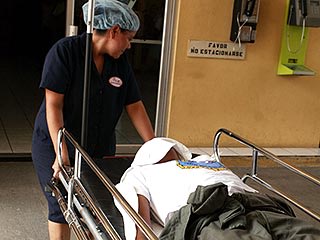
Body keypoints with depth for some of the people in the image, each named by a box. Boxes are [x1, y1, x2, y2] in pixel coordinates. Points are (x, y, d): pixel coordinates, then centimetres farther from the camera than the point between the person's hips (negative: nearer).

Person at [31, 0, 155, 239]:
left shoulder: (120, 61, 0)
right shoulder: (65, 51, -16)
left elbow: (135, 106, 1)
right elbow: (53, 105, -20)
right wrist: (62, 153, -25)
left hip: (100, 147, 5)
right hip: (55, 145, -4)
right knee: (62, 207, 1)